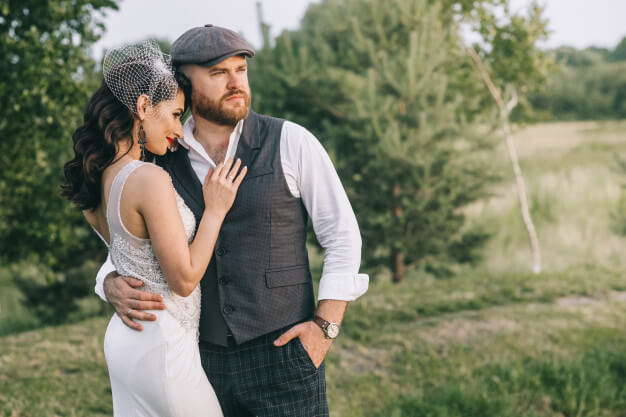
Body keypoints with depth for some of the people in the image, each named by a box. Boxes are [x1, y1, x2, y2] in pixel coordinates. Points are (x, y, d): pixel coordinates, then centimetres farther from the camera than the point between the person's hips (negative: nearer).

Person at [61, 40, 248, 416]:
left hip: (123, 338, 9)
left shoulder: (95, 178, 4)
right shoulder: (150, 180, -22)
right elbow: (184, 279, -17)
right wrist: (215, 209, -11)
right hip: (161, 347, -9)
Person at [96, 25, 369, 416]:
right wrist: (115, 288, -17)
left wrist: (326, 326, -14)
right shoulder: (165, 165, 3)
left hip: (283, 353, -4)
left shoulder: (291, 142, -8)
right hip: (208, 361, 4)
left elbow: (342, 234, -4)